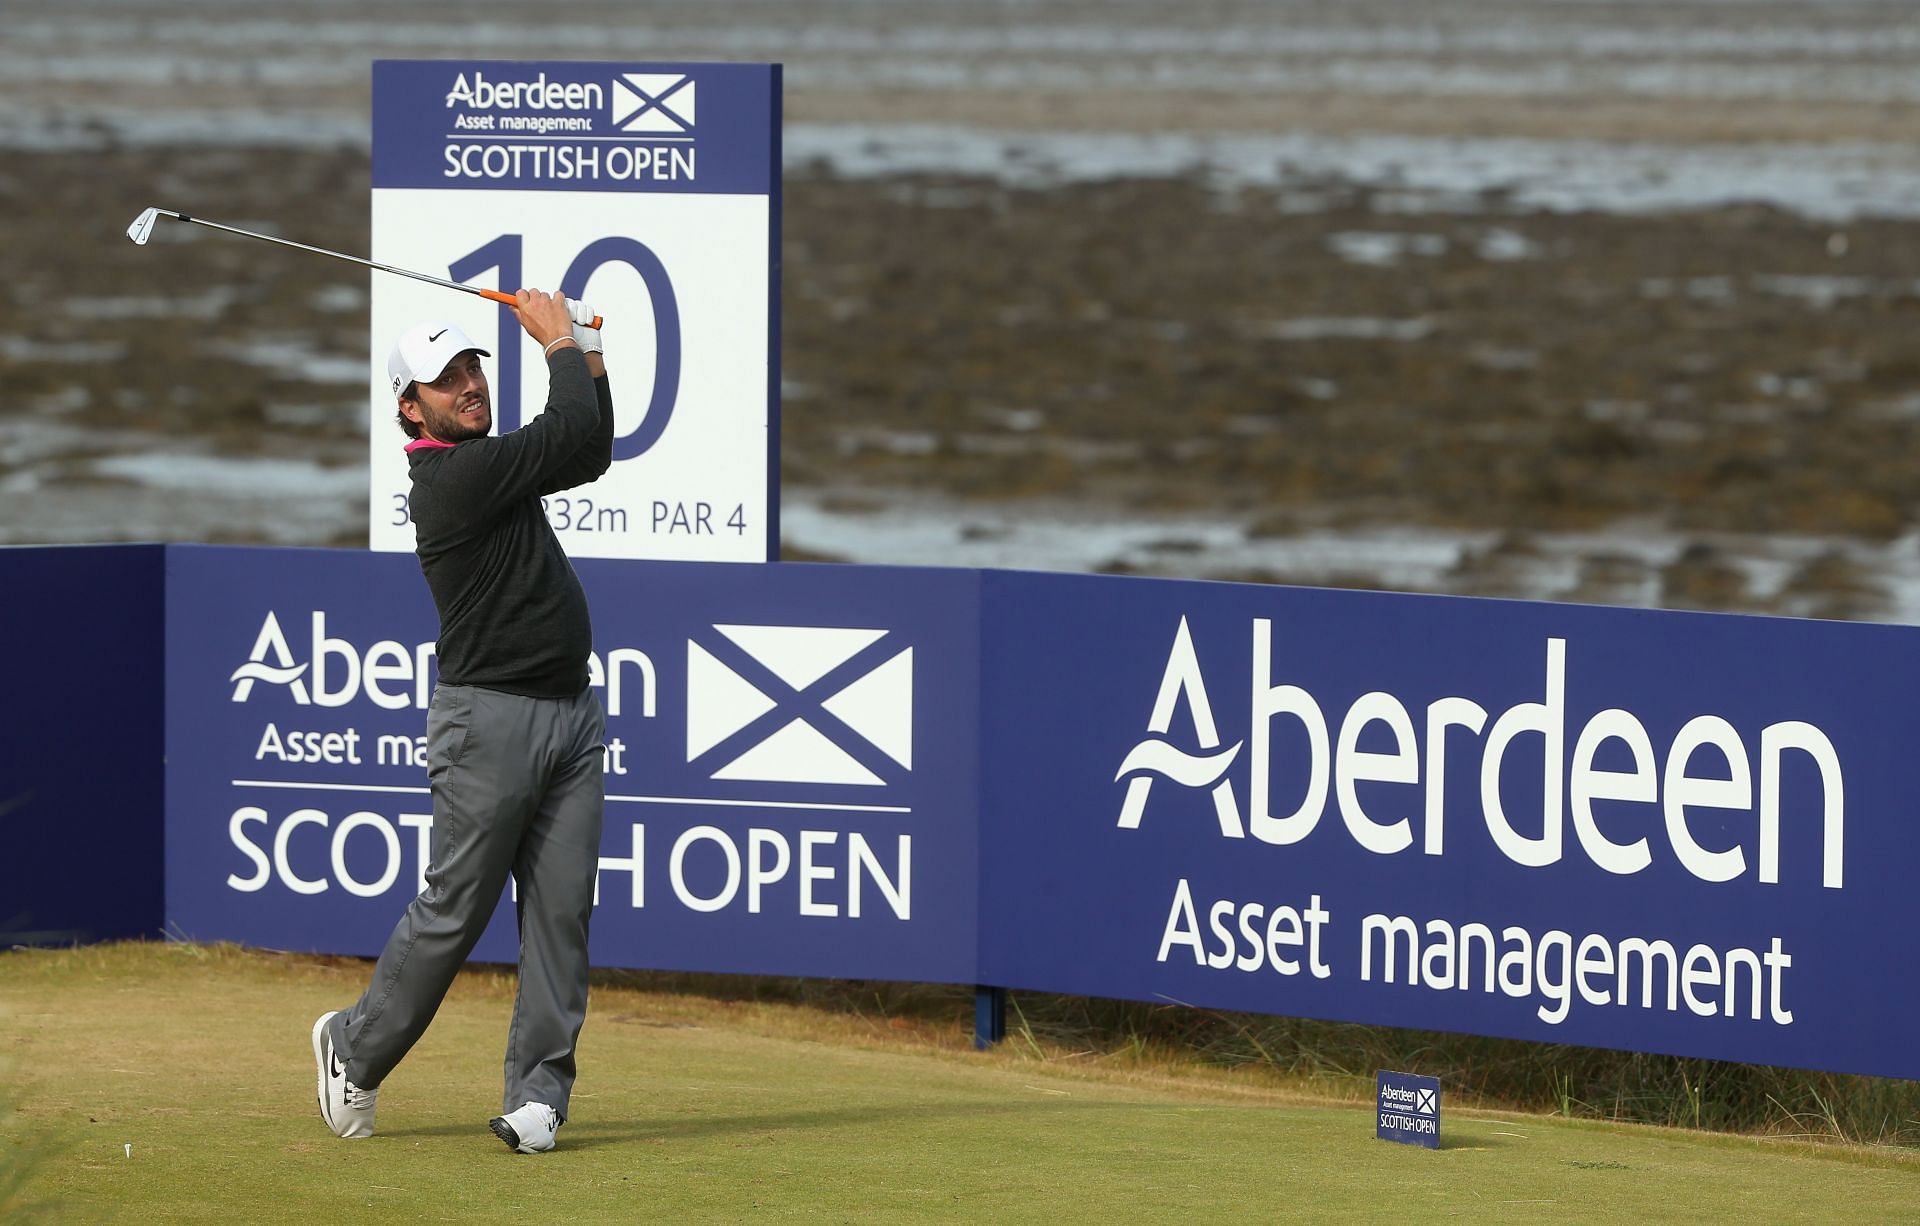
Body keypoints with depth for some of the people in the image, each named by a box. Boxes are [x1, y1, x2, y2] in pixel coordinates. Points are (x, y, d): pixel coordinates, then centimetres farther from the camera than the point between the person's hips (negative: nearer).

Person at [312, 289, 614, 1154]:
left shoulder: (489, 462, 14)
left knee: (561, 909, 1)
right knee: (453, 910, -1)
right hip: (490, 717, -8)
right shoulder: (453, 477, -15)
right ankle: (357, 1047, 18)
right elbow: (569, 434, -18)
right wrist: (560, 343, -3)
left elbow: (589, 454, 26)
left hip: (570, 716, 8)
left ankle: (537, 1092, 2)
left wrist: (589, 358, 12)